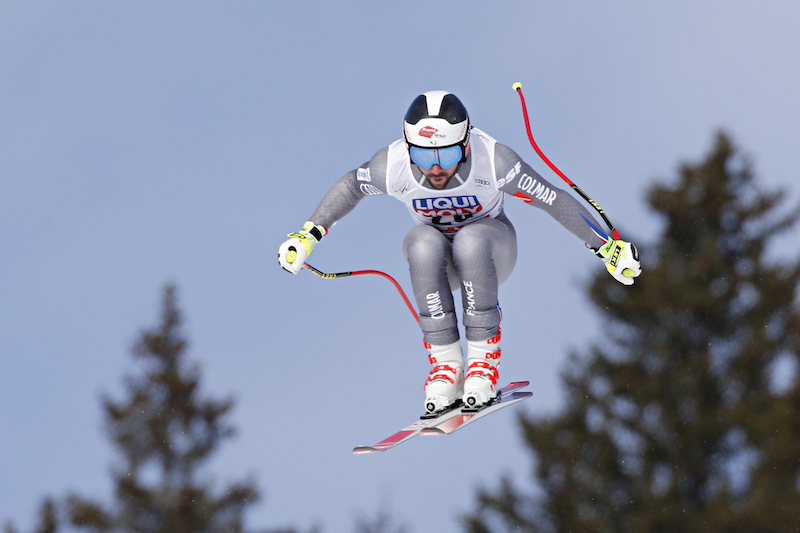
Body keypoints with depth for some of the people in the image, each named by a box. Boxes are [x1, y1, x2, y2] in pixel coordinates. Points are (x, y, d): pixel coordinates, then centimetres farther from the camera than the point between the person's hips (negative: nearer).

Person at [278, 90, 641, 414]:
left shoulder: (492, 161, -30)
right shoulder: (391, 166, -25)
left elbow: (555, 201, -22)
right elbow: (350, 188, -3)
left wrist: (607, 248, -17)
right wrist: (309, 234, 1)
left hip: (492, 248, -2)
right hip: (434, 262, 2)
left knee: (470, 241, -36)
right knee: (424, 244, -34)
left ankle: (484, 356, -24)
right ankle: (444, 362, -26)